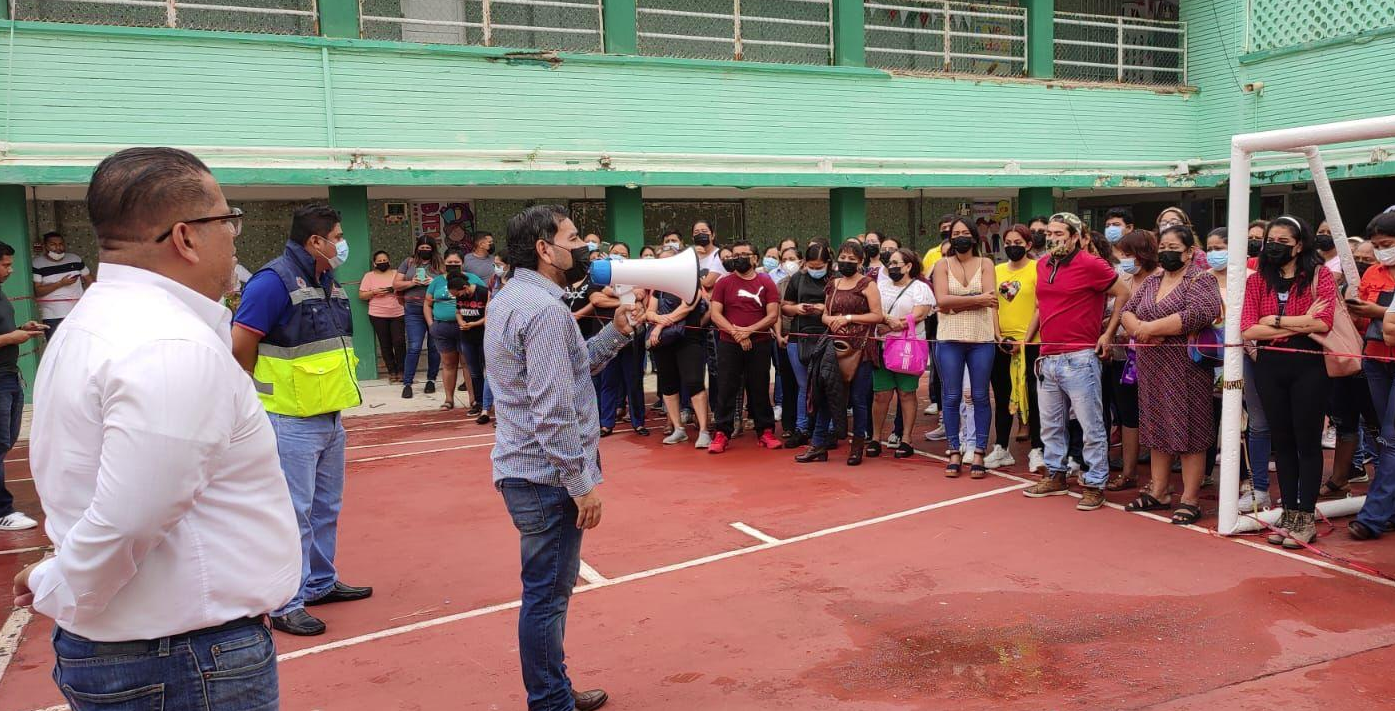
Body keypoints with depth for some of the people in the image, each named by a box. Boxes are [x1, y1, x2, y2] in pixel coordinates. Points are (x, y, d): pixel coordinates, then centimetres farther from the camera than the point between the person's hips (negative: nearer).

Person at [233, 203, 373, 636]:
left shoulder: (329, 283, 12)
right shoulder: (274, 281, -16)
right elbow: (240, 347, -17)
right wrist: (263, 395, -5)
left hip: (330, 418, 9)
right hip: (292, 423, -9)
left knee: (326, 507, 18)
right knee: (293, 513, -3)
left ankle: (320, 583, 33)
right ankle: (285, 604, 7)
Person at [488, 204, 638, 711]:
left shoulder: (511, 298, 13)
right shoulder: (544, 309, -19)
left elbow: (572, 367, 14)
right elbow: (554, 410, -24)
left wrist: (617, 331, 5)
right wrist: (582, 483, -19)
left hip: (524, 469, 10)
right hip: (548, 477, -10)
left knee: (549, 589, 20)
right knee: (548, 593, 1)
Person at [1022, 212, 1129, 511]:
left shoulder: (1091, 264, -9)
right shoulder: (1043, 266, 12)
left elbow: (1124, 294, -4)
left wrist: (1108, 334, -7)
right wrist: (1027, 338, 17)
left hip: (1078, 359, -7)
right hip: (1047, 359, 7)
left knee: (1091, 425, -1)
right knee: (1050, 424, 16)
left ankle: (1095, 484, 7)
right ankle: (1055, 476, 29)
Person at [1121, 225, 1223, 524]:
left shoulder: (1200, 280, -7)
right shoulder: (1151, 282, 15)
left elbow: (1198, 314, -24)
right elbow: (1127, 310, 10)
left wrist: (1150, 327, -19)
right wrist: (1139, 329, -13)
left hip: (1185, 370, -7)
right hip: (1151, 369, 7)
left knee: (1187, 431, -2)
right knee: (1157, 428, 12)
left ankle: (1190, 500, 4)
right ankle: (1158, 492, 22)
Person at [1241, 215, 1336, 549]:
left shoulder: (1320, 276, -3)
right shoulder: (1257, 280, 5)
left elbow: (1323, 324, -18)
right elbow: (1248, 330, -7)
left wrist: (1276, 321, -12)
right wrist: (1300, 325, -14)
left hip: (1308, 366, -3)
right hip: (1269, 367, 4)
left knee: (1307, 440, 3)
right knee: (1282, 440, 11)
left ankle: (1306, 518, 12)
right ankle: (1289, 514, 21)